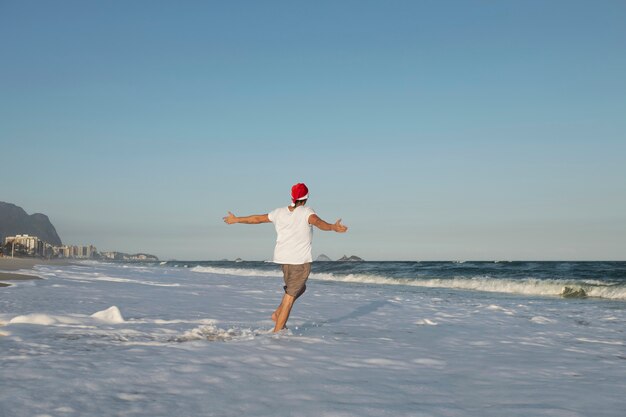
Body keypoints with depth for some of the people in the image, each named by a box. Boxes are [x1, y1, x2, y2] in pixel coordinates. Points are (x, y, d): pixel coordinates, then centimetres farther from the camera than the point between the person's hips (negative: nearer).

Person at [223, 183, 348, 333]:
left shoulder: (280, 212, 7)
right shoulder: (306, 212, -10)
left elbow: (257, 218, 15)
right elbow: (317, 222, -32)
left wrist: (236, 220, 28)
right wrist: (333, 227, -48)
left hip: (283, 258, 6)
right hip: (300, 260, -6)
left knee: (300, 288, 26)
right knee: (290, 295, -1)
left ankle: (277, 314, 16)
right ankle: (277, 331, -1)